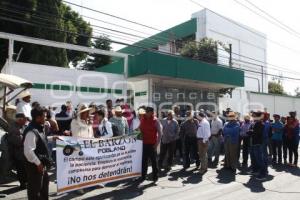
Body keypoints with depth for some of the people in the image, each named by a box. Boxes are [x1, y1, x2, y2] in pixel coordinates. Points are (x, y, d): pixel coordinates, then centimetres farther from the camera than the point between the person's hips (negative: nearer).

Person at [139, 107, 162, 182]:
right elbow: (140, 130, 16)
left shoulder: (155, 121, -7)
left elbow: (160, 133, -8)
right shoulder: (142, 120, 6)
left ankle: (155, 176, 17)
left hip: (152, 144, -4)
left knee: (153, 161, 6)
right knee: (144, 161, 11)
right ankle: (143, 176, 23)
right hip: (144, 144, 4)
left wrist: (157, 144, -11)